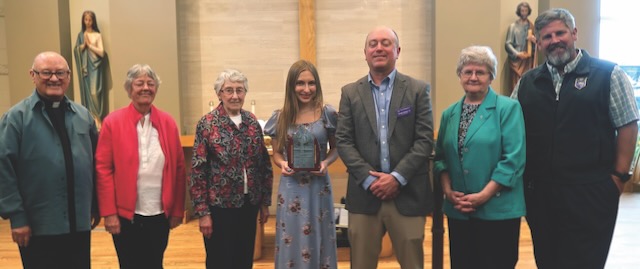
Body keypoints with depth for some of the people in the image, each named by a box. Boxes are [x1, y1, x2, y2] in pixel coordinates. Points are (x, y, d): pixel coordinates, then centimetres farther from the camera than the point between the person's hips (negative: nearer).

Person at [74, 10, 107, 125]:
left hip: (95, 67, -4)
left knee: (94, 92, -11)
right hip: (84, 67, 4)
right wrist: (84, 44, -9)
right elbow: (76, 50, 6)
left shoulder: (98, 35, -2)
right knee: (87, 91, 7)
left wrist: (89, 44, -8)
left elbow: (102, 52, -8)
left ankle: (98, 117, -5)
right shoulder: (81, 35, 10)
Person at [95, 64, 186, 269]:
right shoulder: (113, 122, -4)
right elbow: (103, 169, -5)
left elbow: (178, 169, 3)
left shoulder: (168, 122, 3)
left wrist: (178, 210, 2)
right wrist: (109, 213, -9)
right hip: (125, 216, -2)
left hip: (160, 215, 2)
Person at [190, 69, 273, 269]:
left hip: (249, 204, 4)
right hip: (220, 205, -4)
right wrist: (202, 211, -12)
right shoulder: (207, 124, -9)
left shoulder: (252, 122, 4)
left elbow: (264, 164, 9)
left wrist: (265, 202, 8)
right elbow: (198, 170, -10)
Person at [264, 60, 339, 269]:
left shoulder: (328, 114, -3)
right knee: (291, 241, 9)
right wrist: (282, 164, -12)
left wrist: (327, 162, -13)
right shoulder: (280, 117, 0)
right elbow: (276, 152, 9)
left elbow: (335, 148, 7)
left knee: (317, 240, 11)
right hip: (291, 187, 1)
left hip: (318, 186, 0)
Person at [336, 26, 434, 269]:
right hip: (364, 194, 1)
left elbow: (425, 140, -4)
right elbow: (343, 141, 1)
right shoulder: (350, 92, 7)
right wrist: (369, 179, -10)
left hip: (408, 195, -1)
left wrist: (397, 177, -13)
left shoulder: (418, 90, 3)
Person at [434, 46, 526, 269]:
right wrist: (448, 191, -5)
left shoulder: (508, 108, -5)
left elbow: (513, 159, -12)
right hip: (458, 211, 5)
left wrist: (483, 195, -16)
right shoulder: (449, 114, 10)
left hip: (497, 211, -4)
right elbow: (441, 157, 11)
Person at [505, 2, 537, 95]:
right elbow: (508, 44, -5)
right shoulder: (513, 26, 0)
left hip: (530, 60, 3)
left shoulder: (532, 26, 12)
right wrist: (517, 53, -18)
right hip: (517, 60, -3)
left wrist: (535, 40, -6)